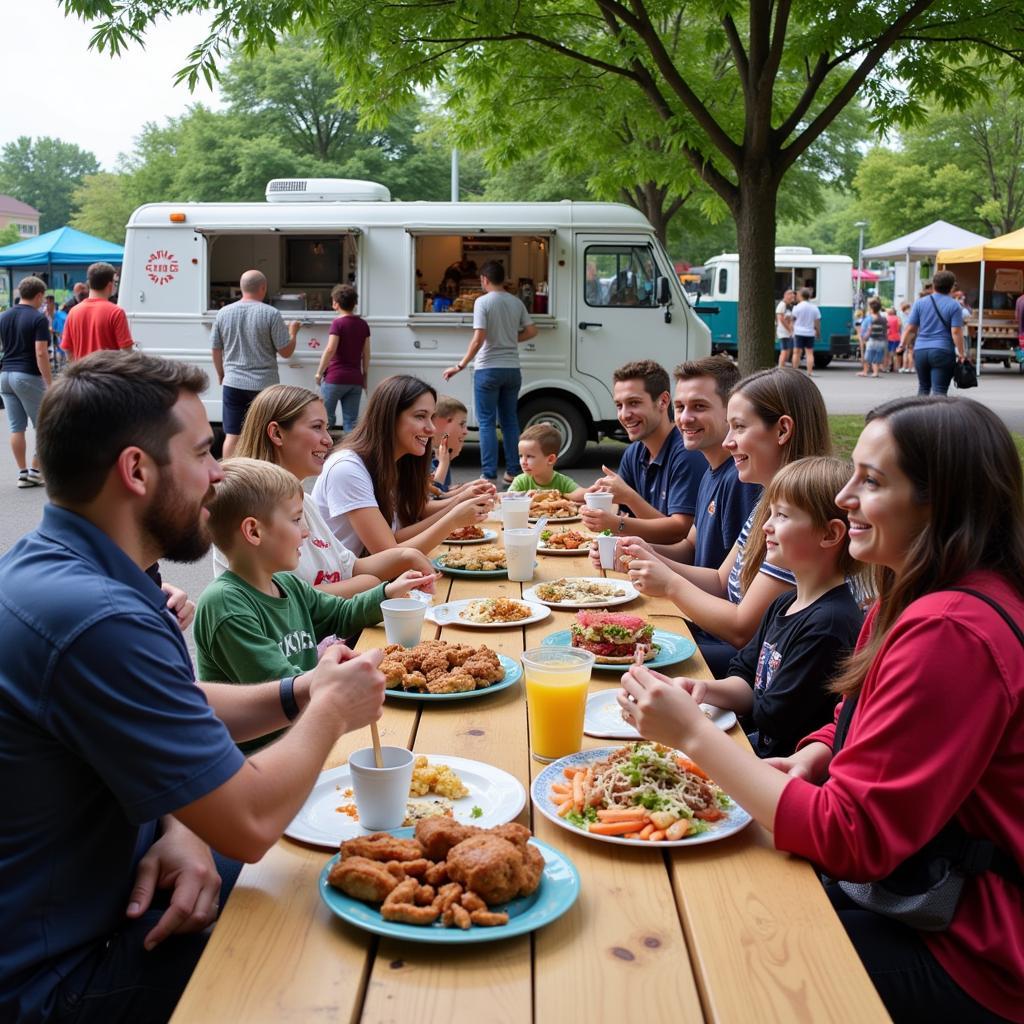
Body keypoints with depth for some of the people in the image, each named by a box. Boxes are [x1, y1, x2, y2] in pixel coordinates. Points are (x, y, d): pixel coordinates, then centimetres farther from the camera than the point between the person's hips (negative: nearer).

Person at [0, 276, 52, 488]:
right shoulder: (38, 319, -11)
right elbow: (41, 353, -17)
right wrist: (49, 383, -15)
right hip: (28, 376, -6)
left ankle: (23, 473, 9)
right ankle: (36, 471, 6)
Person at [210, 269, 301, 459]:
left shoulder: (223, 313, 4)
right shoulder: (270, 314, -8)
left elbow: (215, 350, 11)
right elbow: (286, 352, -6)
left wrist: (221, 374, 27)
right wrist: (293, 332, 13)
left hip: (233, 384, 3)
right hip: (264, 385, -3)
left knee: (232, 435, 5)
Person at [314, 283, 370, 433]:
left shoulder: (338, 323, -8)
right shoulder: (363, 324, 8)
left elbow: (330, 350, -14)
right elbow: (366, 354, 11)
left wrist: (319, 372, -5)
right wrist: (365, 375, 20)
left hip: (335, 377, -5)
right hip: (355, 379, 5)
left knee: (326, 418, 4)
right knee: (351, 421, 4)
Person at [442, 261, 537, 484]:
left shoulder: (482, 302, -10)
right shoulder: (516, 302, 7)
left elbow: (479, 339, -18)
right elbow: (531, 331, 10)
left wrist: (461, 365, -15)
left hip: (488, 369, -5)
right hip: (512, 369, 5)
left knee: (487, 423, -1)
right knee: (510, 421, 13)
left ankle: (489, 475, -4)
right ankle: (513, 472, 16)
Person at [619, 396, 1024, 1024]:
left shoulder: (952, 635, -28)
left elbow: (850, 839, -27)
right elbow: (856, 723, 14)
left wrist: (693, 732, -24)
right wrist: (808, 760, -9)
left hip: (967, 958, -8)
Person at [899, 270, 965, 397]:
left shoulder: (920, 302, 7)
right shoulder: (954, 305, -2)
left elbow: (910, 328, 6)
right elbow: (956, 332, -8)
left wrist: (903, 345, 17)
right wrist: (961, 353, -4)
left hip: (920, 351, 4)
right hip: (943, 352, -4)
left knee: (923, 387, 17)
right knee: (939, 390, -6)